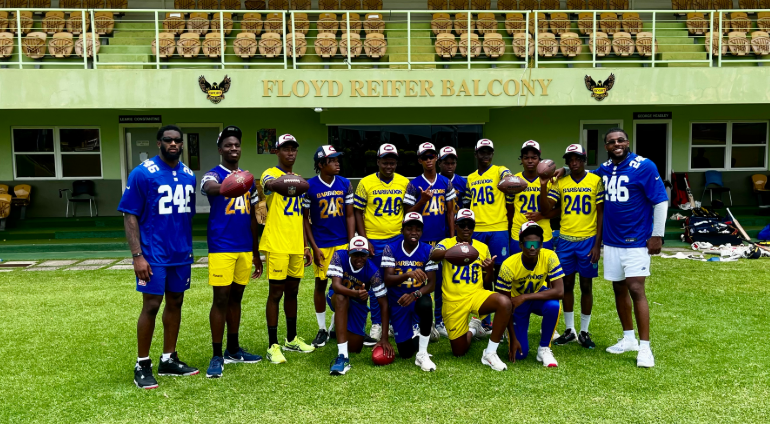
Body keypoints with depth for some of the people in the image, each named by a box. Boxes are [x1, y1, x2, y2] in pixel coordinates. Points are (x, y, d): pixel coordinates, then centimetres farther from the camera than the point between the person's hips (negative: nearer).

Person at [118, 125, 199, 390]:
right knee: (151, 306, -1)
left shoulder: (189, 175, 7)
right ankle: (142, 366, 12)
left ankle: (169, 360, 24)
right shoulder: (142, 174, -9)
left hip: (181, 254, 6)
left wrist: (188, 247, 14)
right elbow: (130, 216, -10)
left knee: (175, 303, 11)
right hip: (154, 254, -6)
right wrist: (137, 255, -16)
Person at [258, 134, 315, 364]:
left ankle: (292, 339, 26)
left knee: (292, 291, 14)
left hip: (296, 246, 7)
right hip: (276, 245, -6)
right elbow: (271, 184, -33)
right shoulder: (270, 174, -5)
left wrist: (306, 246, 17)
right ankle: (273, 346, 5)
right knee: (276, 292, -3)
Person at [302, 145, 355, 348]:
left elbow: (349, 216, 4)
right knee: (320, 284, 6)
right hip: (321, 245, -2)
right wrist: (314, 247, -5)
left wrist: (352, 244, -2)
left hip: (342, 242, 2)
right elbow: (305, 219, -1)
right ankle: (322, 329, 19)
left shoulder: (345, 184, 1)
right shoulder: (309, 186, -6)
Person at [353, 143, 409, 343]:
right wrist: (364, 241, -7)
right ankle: (377, 325, 17)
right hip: (374, 241, -1)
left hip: (398, 239, 2)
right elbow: (358, 213, -1)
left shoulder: (404, 183, 3)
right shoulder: (366, 183, -4)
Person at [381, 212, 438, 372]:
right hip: (398, 302, 1)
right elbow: (387, 280, -19)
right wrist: (409, 274, -38)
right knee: (405, 352, -1)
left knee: (426, 305, -39)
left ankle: (422, 354, -21)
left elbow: (431, 284, -11)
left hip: (418, 297, 0)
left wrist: (414, 295, -31)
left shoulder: (428, 251, -8)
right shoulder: (391, 249, -9)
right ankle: (414, 333, 37)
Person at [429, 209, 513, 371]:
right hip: (453, 301, -1)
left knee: (505, 302, -32)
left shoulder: (483, 248, 8)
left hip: (476, 295, 1)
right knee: (459, 352, 6)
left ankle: (490, 353, -18)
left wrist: (490, 270, -11)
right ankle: (472, 329, 41)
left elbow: (487, 282, 13)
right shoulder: (446, 244, -3)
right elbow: (433, 256, -29)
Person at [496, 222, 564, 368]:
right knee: (519, 353, -10)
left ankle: (544, 349, -13)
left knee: (553, 305, -36)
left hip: (539, 296, 1)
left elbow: (559, 291, -33)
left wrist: (524, 297, -38)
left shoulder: (549, 257, -27)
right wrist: (513, 338, -21)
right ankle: (515, 332, 26)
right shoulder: (509, 265, -29)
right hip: (517, 303, -1)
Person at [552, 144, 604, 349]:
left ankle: (584, 332, 16)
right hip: (565, 240, 3)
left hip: (588, 240, -2)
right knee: (567, 284, 8)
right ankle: (569, 330, 20)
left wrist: (597, 244, -7)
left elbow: (601, 214, -3)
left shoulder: (596, 181, -2)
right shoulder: (560, 183, 6)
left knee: (586, 285, 5)